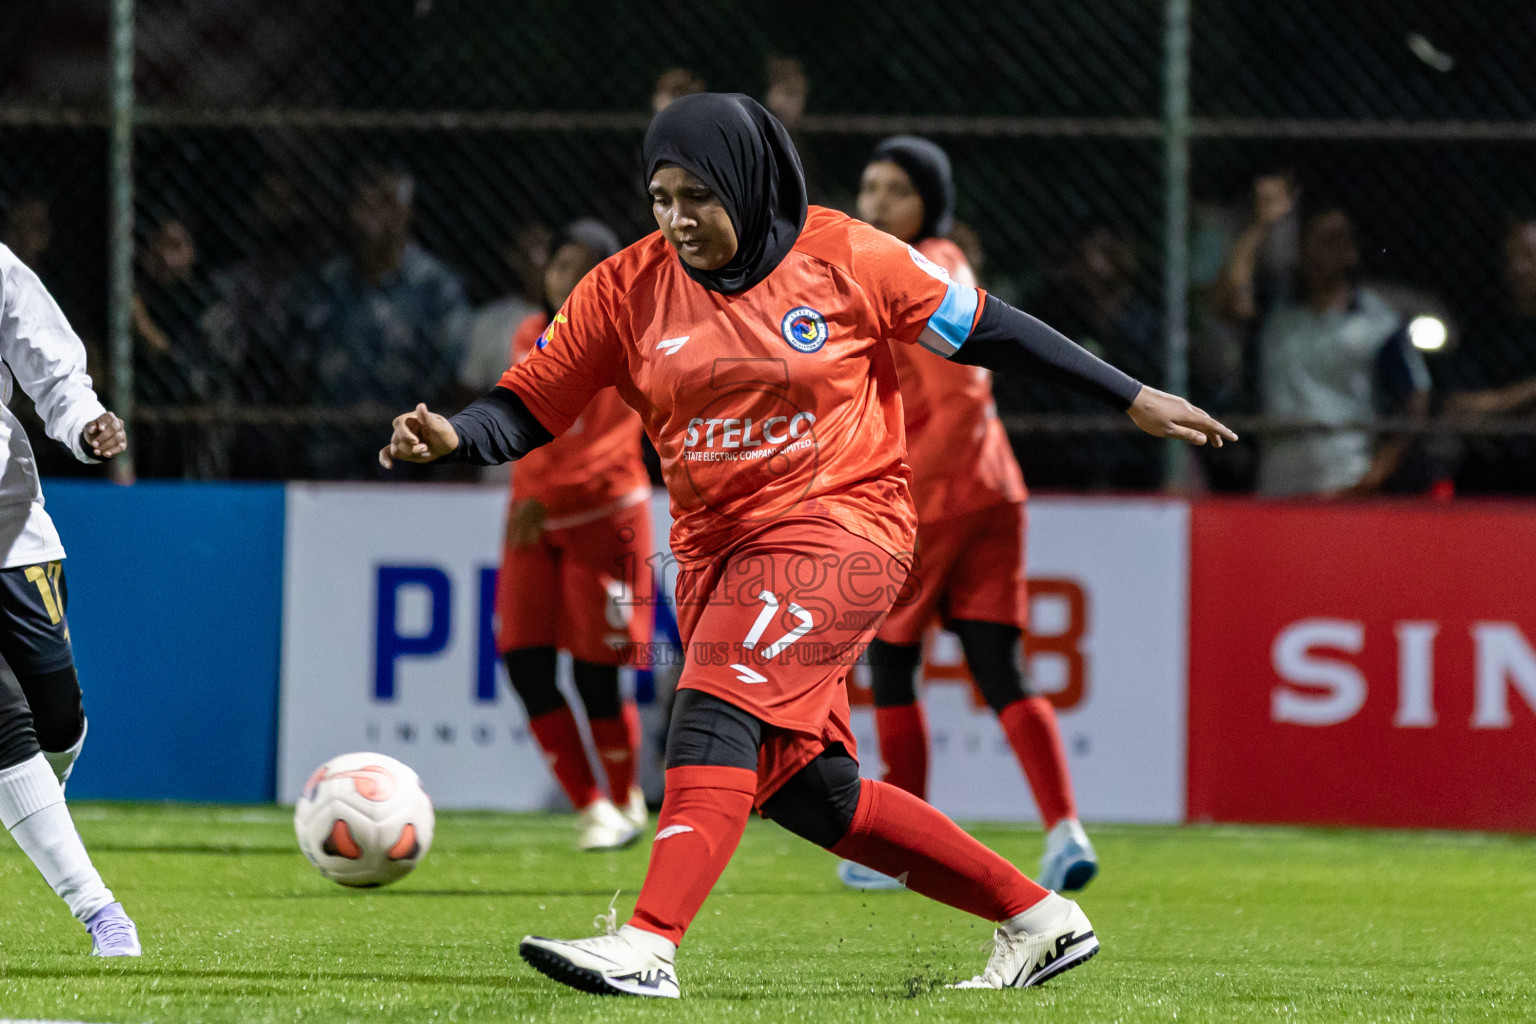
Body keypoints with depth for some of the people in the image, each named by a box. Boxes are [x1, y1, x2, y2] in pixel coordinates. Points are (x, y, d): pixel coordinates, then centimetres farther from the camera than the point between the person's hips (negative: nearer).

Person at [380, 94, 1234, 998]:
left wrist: (1134, 399, 7)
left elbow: (983, 329, 4)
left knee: (719, 711, -25)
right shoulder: (627, 290, 2)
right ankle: (1036, 918, 20)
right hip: (717, 550, 6)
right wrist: (453, 438, -20)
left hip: (840, 524, -6)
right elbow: (531, 408, 3)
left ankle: (649, 945, -37)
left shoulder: (844, 258, -5)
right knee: (803, 785, 7)